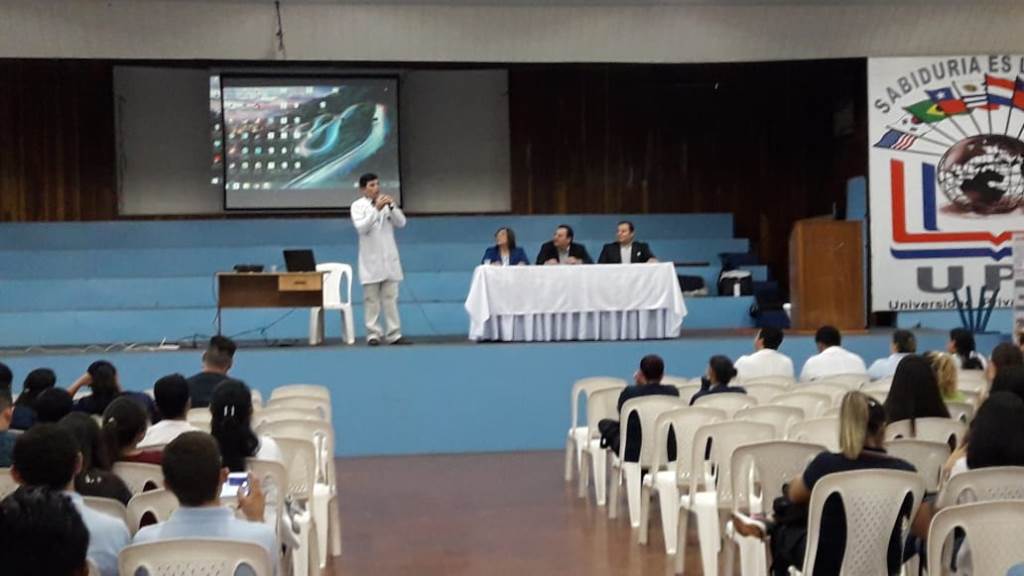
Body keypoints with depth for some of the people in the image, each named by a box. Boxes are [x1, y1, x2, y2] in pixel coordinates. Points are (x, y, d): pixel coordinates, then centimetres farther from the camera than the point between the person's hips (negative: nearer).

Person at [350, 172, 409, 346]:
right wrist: (377, 209, -24)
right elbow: (361, 227, -17)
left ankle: (394, 334, 5)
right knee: (371, 299, 1)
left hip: (389, 258, 3)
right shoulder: (358, 206, -2)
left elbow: (401, 223, -2)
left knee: (390, 298, 3)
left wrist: (392, 207, -17)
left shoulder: (387, 202, 7)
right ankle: (373, 334, 6)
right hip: (371, 260, -3)